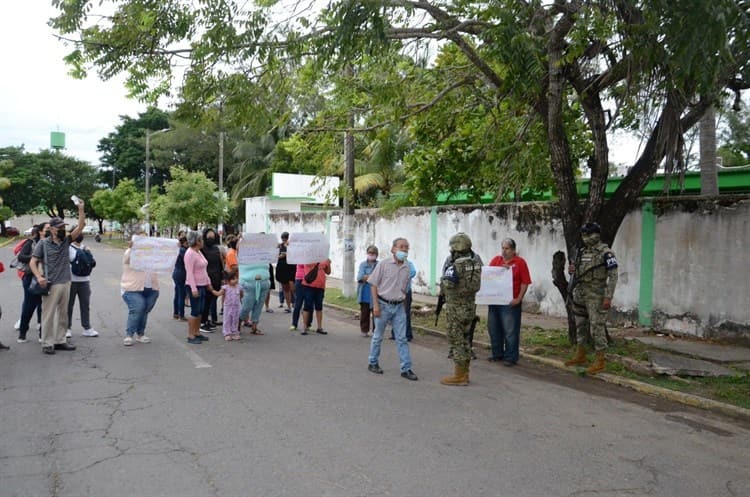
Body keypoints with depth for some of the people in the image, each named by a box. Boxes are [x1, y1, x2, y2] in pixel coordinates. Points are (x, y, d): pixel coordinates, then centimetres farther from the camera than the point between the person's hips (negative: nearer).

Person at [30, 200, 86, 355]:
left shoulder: (66, 241, 7)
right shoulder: (43, 244, -3)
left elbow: (80, 227, 0)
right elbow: (32, 262, -4)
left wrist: (81, 209, -9)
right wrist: (39, 277, -20)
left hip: (65, 284, 5)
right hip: (51, 285, -5)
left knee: (63, 314, 12)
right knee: (48, 314, -1)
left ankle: (60, 341, 22)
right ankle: (47, 343, 6)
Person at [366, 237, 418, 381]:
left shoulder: (406, 267, 5)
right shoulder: (384, 264, -9)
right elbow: (373, 284, -7)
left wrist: (401, 302, 13)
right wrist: (376, 305, -12)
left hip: (399, 306, 4)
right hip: (383, 305, -4)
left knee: (402, 338, 2)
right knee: (378, 336, 10)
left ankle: (406, 369, 5)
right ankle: (372, 363, 26)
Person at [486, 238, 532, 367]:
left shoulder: (520, 262, -4)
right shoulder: (495, 260, 9)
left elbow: (525, 282, -7)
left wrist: (519, 299, -13)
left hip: (510, 302, -5)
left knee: (510, 331, -1)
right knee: (494, 329, 13)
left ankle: (511, 357, 8)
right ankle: (497, 354, 27)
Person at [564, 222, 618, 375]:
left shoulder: (605, 252, -12)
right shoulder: (582, 251, 10)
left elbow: (613, 276, -14)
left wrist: (608, 297, -20)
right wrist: (573, 270, -2)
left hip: (595, 295, -8)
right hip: (580, 293, 8)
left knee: (596, 327, -5)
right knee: (580, 325, 14)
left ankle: (600, 361, 4)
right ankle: (580, 355, 26)